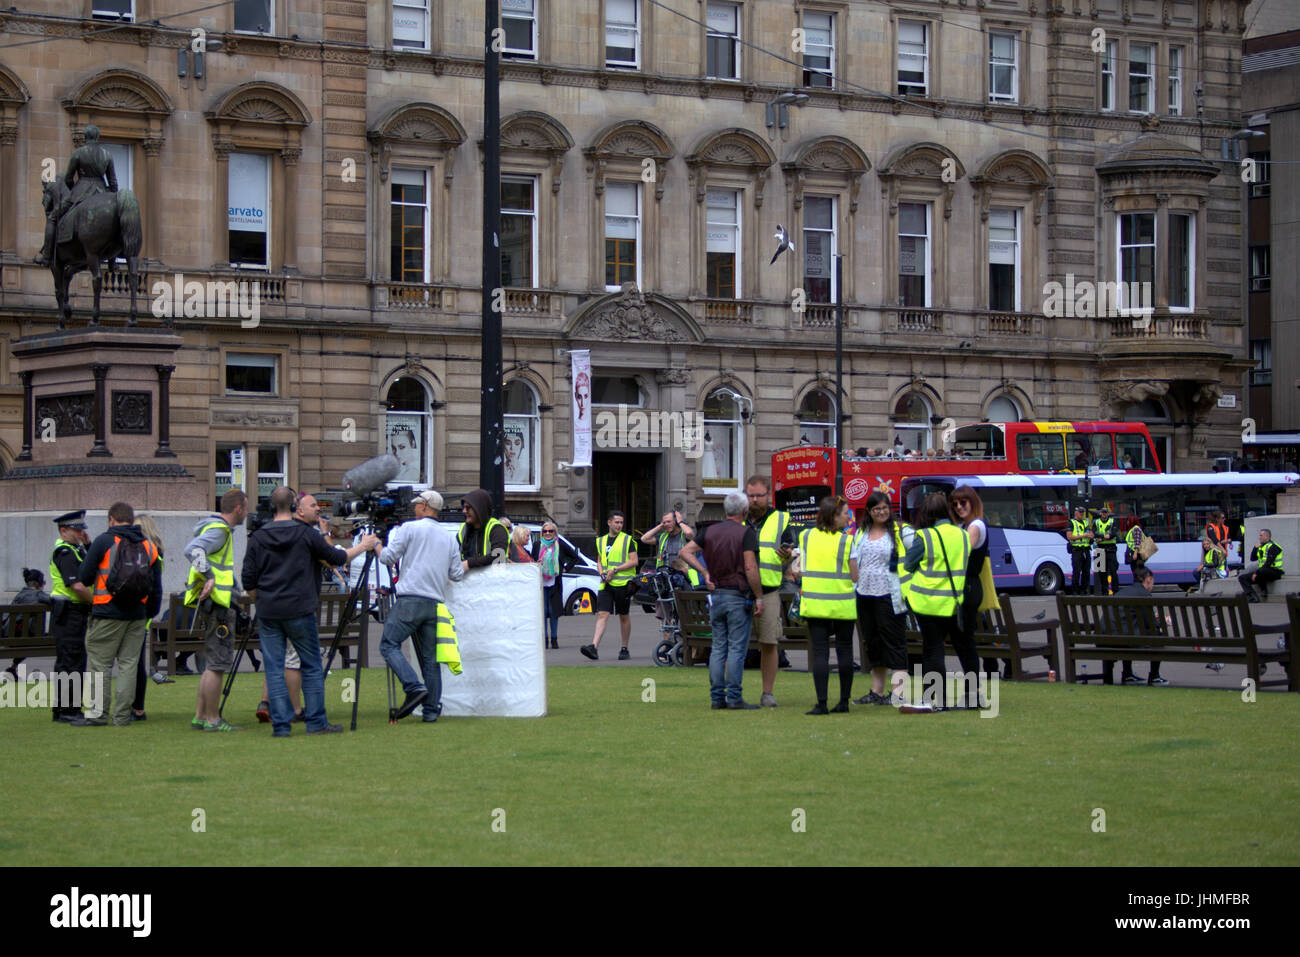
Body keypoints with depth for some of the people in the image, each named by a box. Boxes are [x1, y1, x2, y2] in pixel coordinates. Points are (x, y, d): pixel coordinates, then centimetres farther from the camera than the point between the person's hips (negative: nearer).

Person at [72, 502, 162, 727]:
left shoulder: (104, 542, -5)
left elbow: (84, 577, -3)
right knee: (128, 664, 8)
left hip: (108, 613, -5)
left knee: (99, 664, 1)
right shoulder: (148, 546, 10)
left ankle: (96, 712, -2)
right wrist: (151, 613, 21)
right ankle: (122, 715, 8)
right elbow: (157, 588, 12)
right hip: (137, 615, 5)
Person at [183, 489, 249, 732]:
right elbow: (193, 549, -29)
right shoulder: (217, 530, -13)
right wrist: (208, 576, -30)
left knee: (212, 662, 13)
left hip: (218, 601, 10)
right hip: (216, 603, -10)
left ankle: (200, 716, 16)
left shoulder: (221, 529, 19)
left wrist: (239, 591, 28)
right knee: (217, 663, -7)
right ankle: (212, 720, -5)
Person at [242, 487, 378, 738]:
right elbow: (336, 557, 6)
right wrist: (363, 547, 21)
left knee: (274, 669, 4)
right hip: (299, 612, -2)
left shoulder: (258, 538, 2)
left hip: (268, 613, 2)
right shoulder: (306, 534, -4)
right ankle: (317, 722, 8)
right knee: (312, 667, 8)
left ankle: (280, 724, 0)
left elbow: (249, 581, 2)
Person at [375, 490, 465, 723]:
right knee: (430, 657, 7)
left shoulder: (409, 528, 1)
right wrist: (464, 565, 39)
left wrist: (376, 545, 20)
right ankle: (432, 709, 4)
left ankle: (414, 687, -22)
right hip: (436, 603, 6)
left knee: (389, 644, -3)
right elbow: (456, 574, 16)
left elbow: (388, 557, 0)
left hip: (410, 600, -6)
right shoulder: (449, 537, 17)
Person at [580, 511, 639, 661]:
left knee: (624, 617, 6)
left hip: (622, 583, -3)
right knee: (602, 615, -9)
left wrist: (615, 570, -13)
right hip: (605, 584, 3)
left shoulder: (627, 540, 0)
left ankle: (625, 649, 16)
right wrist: (602, 572, 2)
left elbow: (634, 561, -6)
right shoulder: (601, 541, 14)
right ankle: (594, 647, -20)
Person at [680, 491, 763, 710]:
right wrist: (759, 597, -10)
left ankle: (717, 696, 8)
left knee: (718, 648, 9)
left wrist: (705, 572, 4)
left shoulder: (710, 532, 8)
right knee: (737, 648, -4)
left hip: (716, 595, 6)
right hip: (738, 597, -6)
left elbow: (685, 551, 5)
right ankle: (734, 698, -6)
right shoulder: (746, 533, -10)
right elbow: (750, 568, -16)